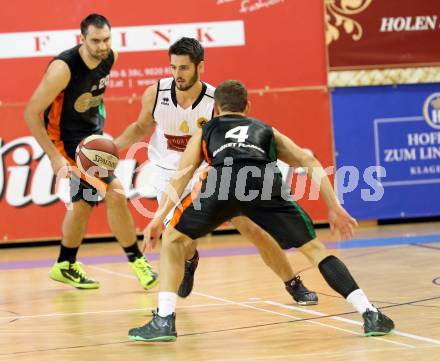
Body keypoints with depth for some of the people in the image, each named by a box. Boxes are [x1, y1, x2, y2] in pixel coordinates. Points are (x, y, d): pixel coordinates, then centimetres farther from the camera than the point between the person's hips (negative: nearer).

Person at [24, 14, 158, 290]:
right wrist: (55, 158, -27)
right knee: (115, 194, -15)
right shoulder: (64, 68, -28)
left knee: (83, 203, 19)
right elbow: (32, 113, -24)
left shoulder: (110, 58, -7)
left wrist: (100, 130, 14)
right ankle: (137, 260, -2)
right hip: (66, 140, -8)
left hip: (91, 135, 8)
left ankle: (66, 266, 36)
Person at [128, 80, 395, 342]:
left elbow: (181, 176, 24)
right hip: (265, 181, 1)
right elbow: (310, 163, 29)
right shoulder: (266, 131, 40)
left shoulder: (206, 131, 38)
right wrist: (334, 207, 26)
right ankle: (371, 315, 5)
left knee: (173, 240, 20)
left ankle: (164, 321, 8)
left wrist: (159, 219, 21)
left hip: (223, 181, -1)